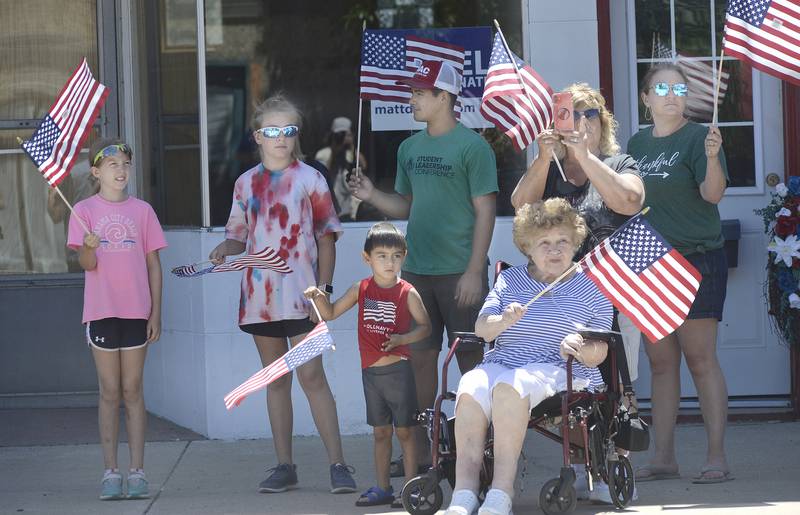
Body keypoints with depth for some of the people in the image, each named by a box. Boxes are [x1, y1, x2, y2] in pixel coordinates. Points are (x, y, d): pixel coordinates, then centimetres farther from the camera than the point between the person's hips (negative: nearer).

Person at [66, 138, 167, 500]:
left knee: (132, 391, 3)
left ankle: (137, 471, 4)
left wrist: (156, 313, 3)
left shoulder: (142, 211, 6)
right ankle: (111, 473, 5)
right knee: (109, 392, 2)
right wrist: (89, 248, -29)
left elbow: (153, 264, 8)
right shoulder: (84, 211, 1)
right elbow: (86, 264, -6)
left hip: (136, 311, 1)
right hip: (101, 311, -1)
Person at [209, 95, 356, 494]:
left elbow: (326, 237, 0)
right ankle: (284, 465, 15)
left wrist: (323, 288, -7)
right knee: (275, 379, 9)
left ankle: (337, 464, -6)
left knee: (311, 375, -9)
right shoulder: (246, 183, 10)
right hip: (259, 294, 4)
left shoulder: (309, 180, -1)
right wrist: (223, 250, -5)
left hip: (299, 294, -4)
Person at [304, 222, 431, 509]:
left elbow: (425, 326, -2)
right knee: (380, 432, 12)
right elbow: (330, 313, 11)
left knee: (404, 431, 0)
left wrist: (402, 339, -18)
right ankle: (383, 488, 19)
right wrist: (318, 297, -9)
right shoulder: (361, 290, 4)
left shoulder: (407, 293, -7)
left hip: (398, 370, -4)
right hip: (370, 372, 5)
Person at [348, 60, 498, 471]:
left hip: (459, 273, -6)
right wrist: (372, 196, 0)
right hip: (416, 270, 6)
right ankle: (420, 452, 12)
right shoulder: (410, 148, 12)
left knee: (470, 359, 0)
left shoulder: (471, 147, -8)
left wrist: (474, 271, -15)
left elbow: (485, 211, -10)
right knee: (420, 358, 7)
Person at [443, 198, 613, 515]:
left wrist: (579, 348, -18)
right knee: (470, 386, -32)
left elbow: (598, 353, 5)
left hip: (560, 372, -3)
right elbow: (481, 329, 9)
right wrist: (503, 321, -14)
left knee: (509, 384, -37)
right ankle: (464, 488, -37)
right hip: (501, 362, 3)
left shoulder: (592, 288, 12)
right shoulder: (509, 280, 20)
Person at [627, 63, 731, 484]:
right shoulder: (638, 143, 12)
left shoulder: (697, 138, -7)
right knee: (660, 363, 8)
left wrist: (712, 157, -37)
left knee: (700, 359, -7)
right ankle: (663, 457, 13)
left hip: (696, 260, -6)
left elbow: (713, 193, -20)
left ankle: (717, 456, -4)